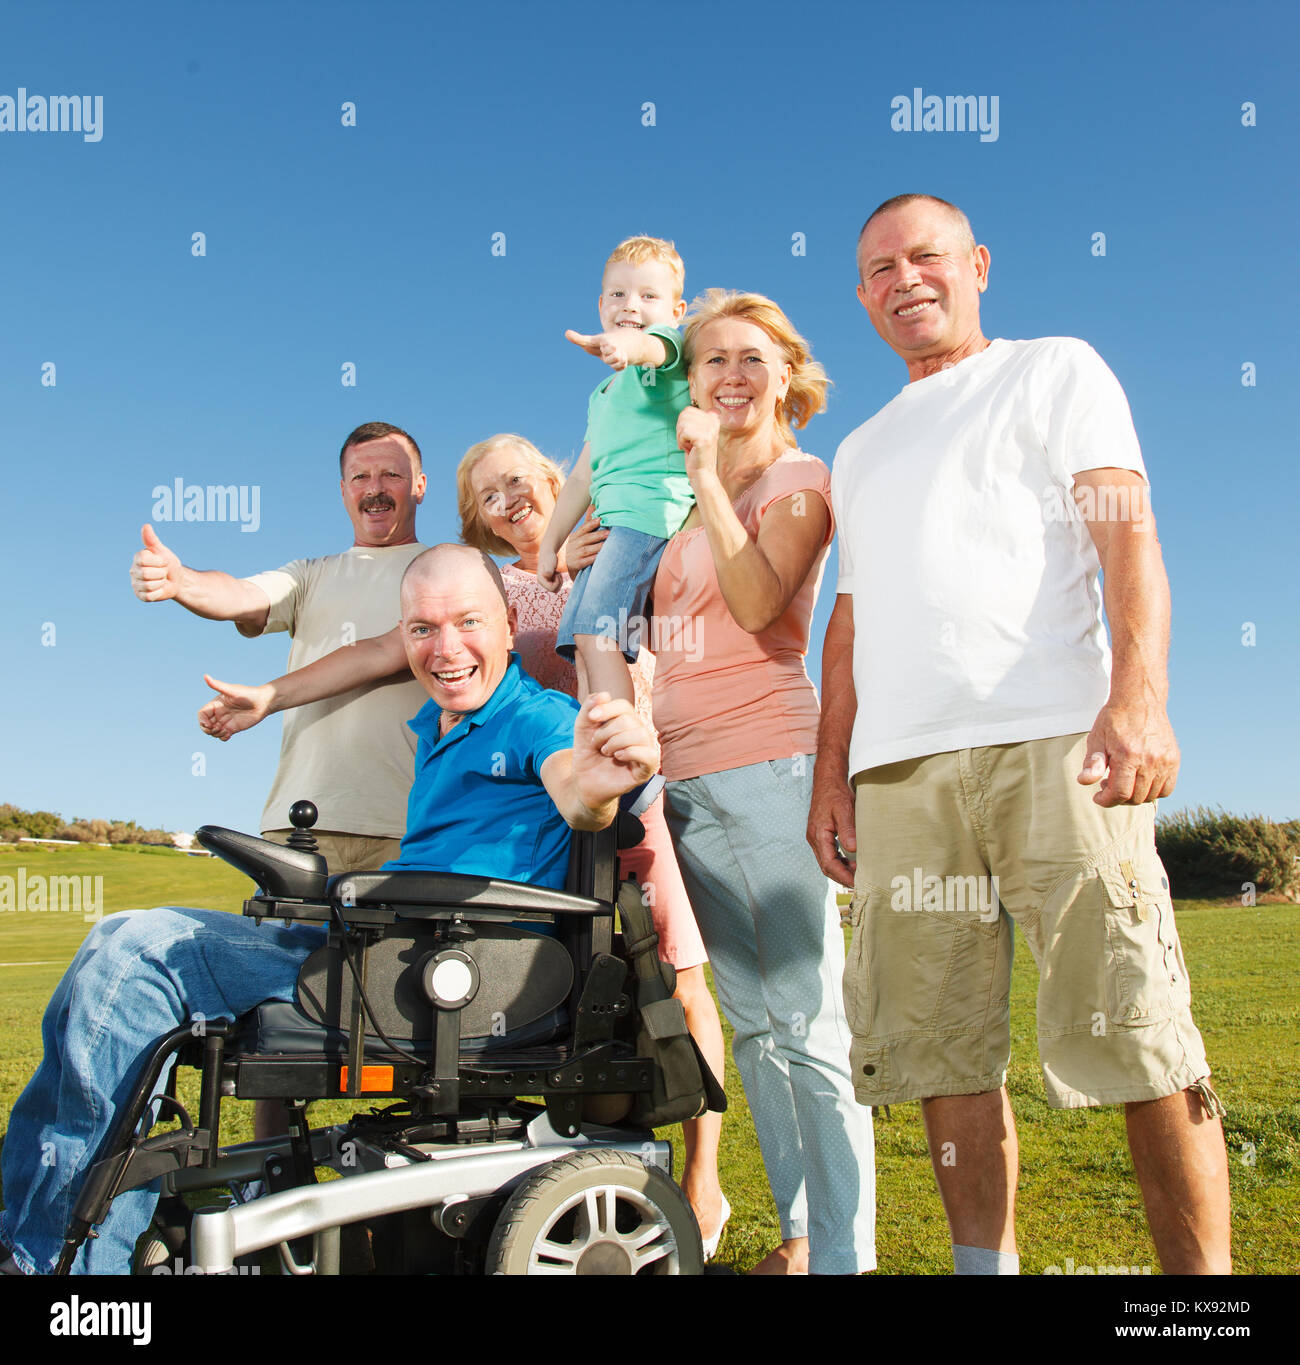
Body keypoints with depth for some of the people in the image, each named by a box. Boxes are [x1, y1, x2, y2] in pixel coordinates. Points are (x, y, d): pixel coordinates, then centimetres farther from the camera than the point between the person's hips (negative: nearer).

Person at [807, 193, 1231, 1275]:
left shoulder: (1056, 370, 14)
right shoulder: (861, 452, 29)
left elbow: (1128, 538, 0)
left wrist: (1139, 696, -17)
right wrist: (830, 773, 15)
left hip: (1049, 740, -4)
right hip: (897, 770, 5)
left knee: (1131, 1026, -8)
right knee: (941, 1045, 2)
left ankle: (1203, 1270, 3)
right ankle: (986, 1264, 12)